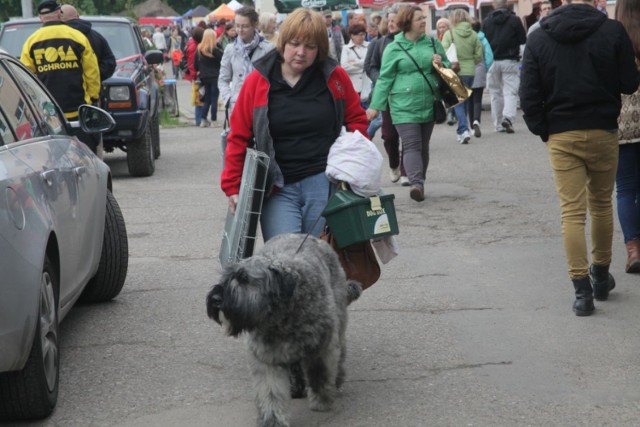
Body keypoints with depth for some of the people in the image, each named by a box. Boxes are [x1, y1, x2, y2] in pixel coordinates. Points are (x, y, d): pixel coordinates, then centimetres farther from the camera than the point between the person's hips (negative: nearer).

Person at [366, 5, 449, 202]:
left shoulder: (433, 43, 8)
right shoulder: (394, 49, -3)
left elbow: (448, 69, 19)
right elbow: (385, 79, -1)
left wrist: (441, 65, -4)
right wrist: (375, 106, -5)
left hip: (429, 105, 4)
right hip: (404, 106, -4)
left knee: (423, 146, 11)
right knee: (412, 145, -14)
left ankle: (419, 183, 21)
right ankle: (417, 184, -25)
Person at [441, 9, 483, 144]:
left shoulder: (449, 34, -9)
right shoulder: (473, 34, 0)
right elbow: (479, 55, 2)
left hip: (455, 72, -3)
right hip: (470, 72, 3)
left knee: (458, 101, 0)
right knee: (466, 100, 16)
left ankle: (463, 130, -16)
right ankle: (462, 129, 26)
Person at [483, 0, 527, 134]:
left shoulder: (486, 21, -1)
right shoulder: (514, 20, -7)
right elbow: (523, 40, -3)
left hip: (493, 61, 2)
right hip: (510, 61, -2)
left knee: (495, 93, 10)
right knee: (510, 91, -1)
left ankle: (498, 124, 12)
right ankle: (508, 117, -22)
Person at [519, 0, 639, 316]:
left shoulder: (539, 38, -3)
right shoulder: (613, 31, -9)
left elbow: (529, 96, -4)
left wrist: (543, 131, 7)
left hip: (561, 136, 0)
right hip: (603, 132, 0)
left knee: (572, 212, 1)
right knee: (601, 204, 18)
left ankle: (582, 290, -4)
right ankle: (601, 277, 30)